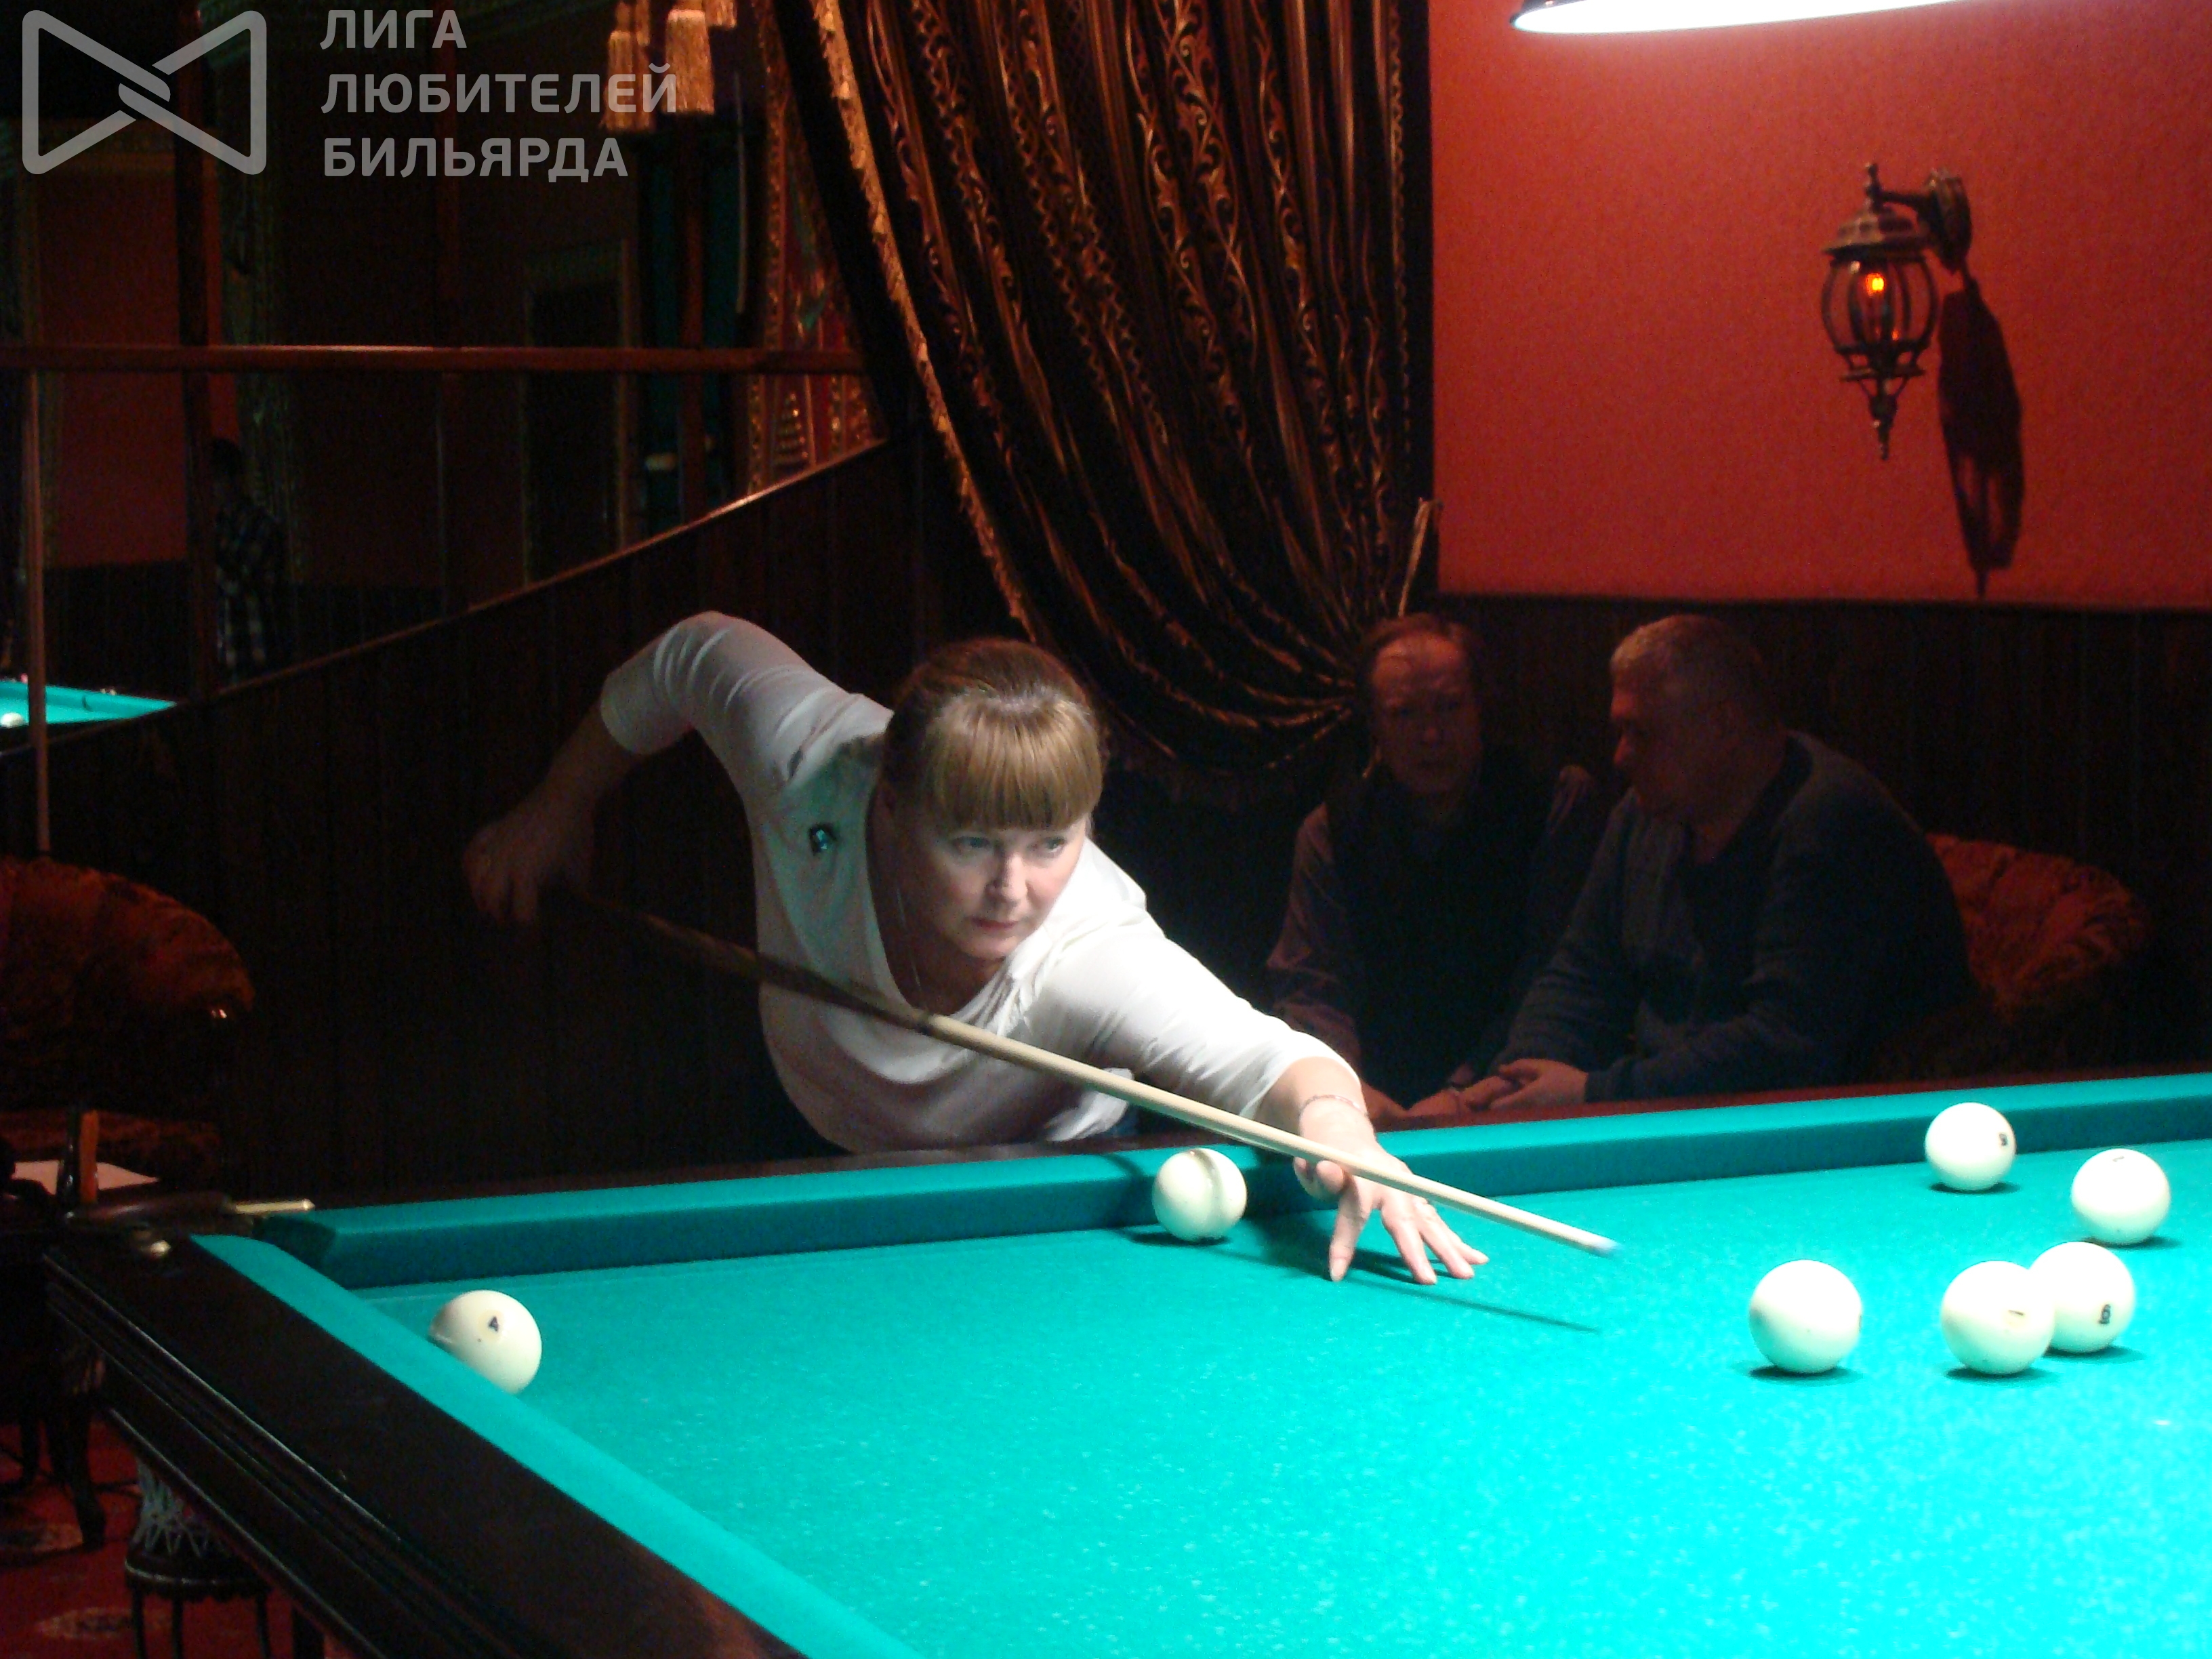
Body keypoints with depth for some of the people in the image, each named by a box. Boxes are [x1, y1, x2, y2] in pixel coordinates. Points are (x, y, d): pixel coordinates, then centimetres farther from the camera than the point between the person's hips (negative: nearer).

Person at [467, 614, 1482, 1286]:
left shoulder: (1093, 954, -45)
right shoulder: (812, 758, -35)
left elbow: (1263, 1056, -61)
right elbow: (694, 656, -13)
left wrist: (1333, 1117, -85)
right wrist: (557, 810, -3)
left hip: (1038, 1191, -2)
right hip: (821, 1160, 2)